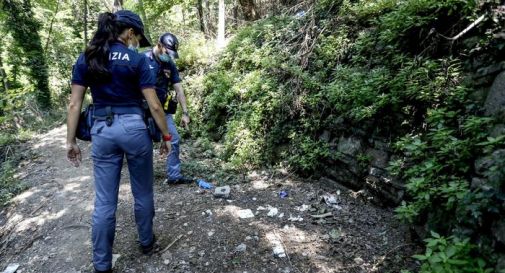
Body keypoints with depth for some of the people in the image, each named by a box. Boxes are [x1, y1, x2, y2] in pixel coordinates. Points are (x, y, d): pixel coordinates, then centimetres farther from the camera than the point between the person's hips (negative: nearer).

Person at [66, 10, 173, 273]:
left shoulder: (86, 58, 6)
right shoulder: (137, 59, -5)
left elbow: (74, 104, 4)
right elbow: (154, 105, -7)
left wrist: (71, 141, 9)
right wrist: (166, 136, 4)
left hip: (102, 130, 3)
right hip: (133, 128, -3)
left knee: (104, 202, 9)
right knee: (142, 192, 17)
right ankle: (146, 242, 36)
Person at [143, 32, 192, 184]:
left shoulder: (170, 64, 7)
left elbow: (178, 88, 5)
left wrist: (185, 112, 0)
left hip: (163, 110, 6)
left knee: (174, 140, 2)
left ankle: (174, 175, 13)